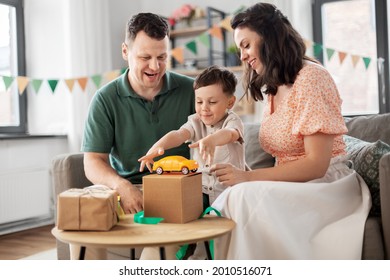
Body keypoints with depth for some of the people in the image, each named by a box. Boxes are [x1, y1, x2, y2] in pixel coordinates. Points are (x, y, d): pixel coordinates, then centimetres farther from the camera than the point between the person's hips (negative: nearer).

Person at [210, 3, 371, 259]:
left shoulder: (310, 77, -12)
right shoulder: (272, 88, 15)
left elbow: (316, 164, -18)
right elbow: (285, 157, 5)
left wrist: (248, 176, -21)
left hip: (326, 184, -7)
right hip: (292, 185, 7)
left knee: (247, 197, -32)